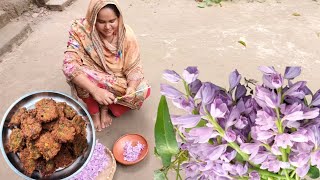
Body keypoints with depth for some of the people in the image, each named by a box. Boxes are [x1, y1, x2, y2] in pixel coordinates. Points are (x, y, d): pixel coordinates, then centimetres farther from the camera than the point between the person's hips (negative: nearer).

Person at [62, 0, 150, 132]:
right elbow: (69, 65, -33)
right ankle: (94, 111, -6)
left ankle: (105, 107, -1)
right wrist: (95, 90, -46)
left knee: (143, 90, -21)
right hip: (92, 81, -1)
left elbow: (134, 67, -16)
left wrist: (131, 87, -38)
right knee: (77, 73, -33)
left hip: (118, 81, 2)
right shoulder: (80, 30, -24)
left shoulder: (126, 34, -19)